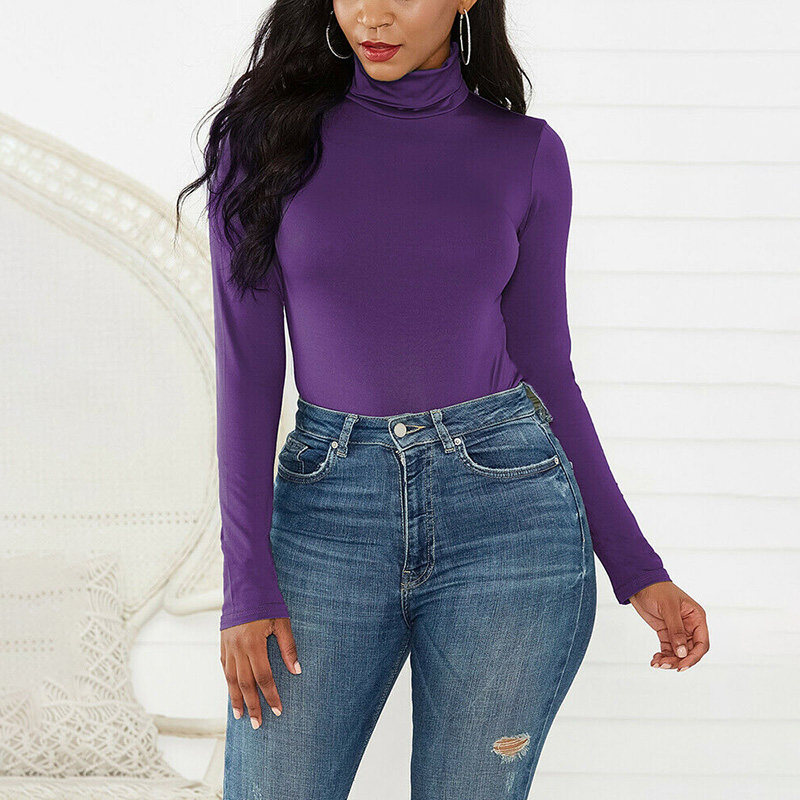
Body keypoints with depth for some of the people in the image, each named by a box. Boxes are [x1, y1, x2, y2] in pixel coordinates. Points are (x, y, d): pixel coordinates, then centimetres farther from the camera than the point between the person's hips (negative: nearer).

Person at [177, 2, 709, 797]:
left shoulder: (527, 154, 3)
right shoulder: (267, 135, 2)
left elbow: (545, 370, 8)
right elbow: (247, 368, -1)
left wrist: (636, 571, 5)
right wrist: (246, 582, -6)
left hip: (504, 514, 0)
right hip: (328, 516, 1)